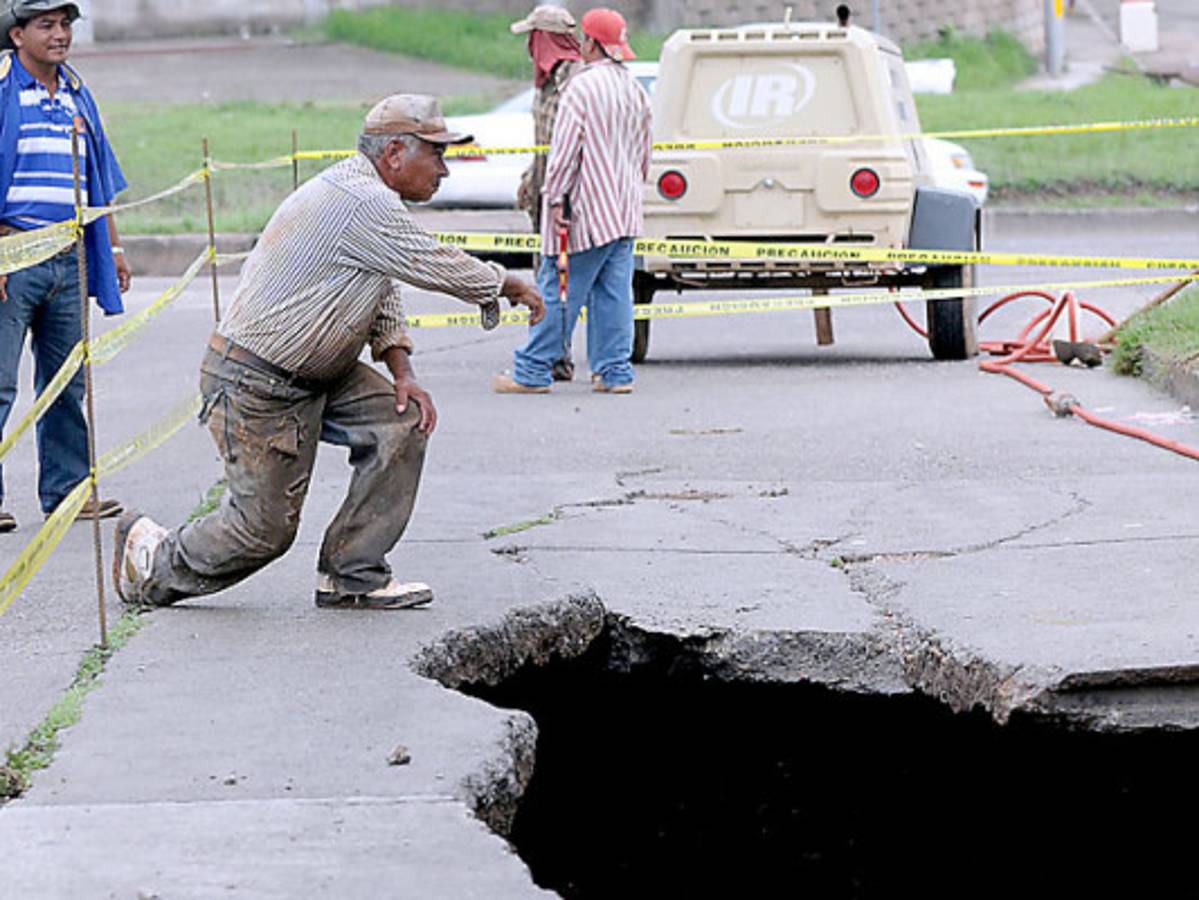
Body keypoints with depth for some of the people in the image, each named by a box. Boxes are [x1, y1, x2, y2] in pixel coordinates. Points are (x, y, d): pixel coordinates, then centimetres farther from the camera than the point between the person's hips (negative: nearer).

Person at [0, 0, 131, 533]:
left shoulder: (77, 96, 16)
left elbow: (99, 182, 24)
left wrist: (112, 248, 21)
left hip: (68, 261, 7)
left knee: (67, 383, 10)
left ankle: (66, 489, 17)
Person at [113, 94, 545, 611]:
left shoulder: (363, 193, 12)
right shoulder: (365, 204, -22)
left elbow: (382, 290, 18)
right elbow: (438, 269, -16)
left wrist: (401, 371, 5)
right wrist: (510, 286, 1)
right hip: (254, 386, -10)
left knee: (402, 420, -2)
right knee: (266, 527, -3)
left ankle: (352, 577, 6)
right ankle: (152, 561, 22)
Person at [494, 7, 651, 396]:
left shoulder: (582, 87, -13)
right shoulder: (635, 91, 13)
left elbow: (565, 151, -16)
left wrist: (555, 200, -13)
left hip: (587, 212, -7)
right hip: (624, 214, 8)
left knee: (559, 291, -3)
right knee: (614, 292, 7)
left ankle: (532, 372, 1)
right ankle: (614, 372, 5)